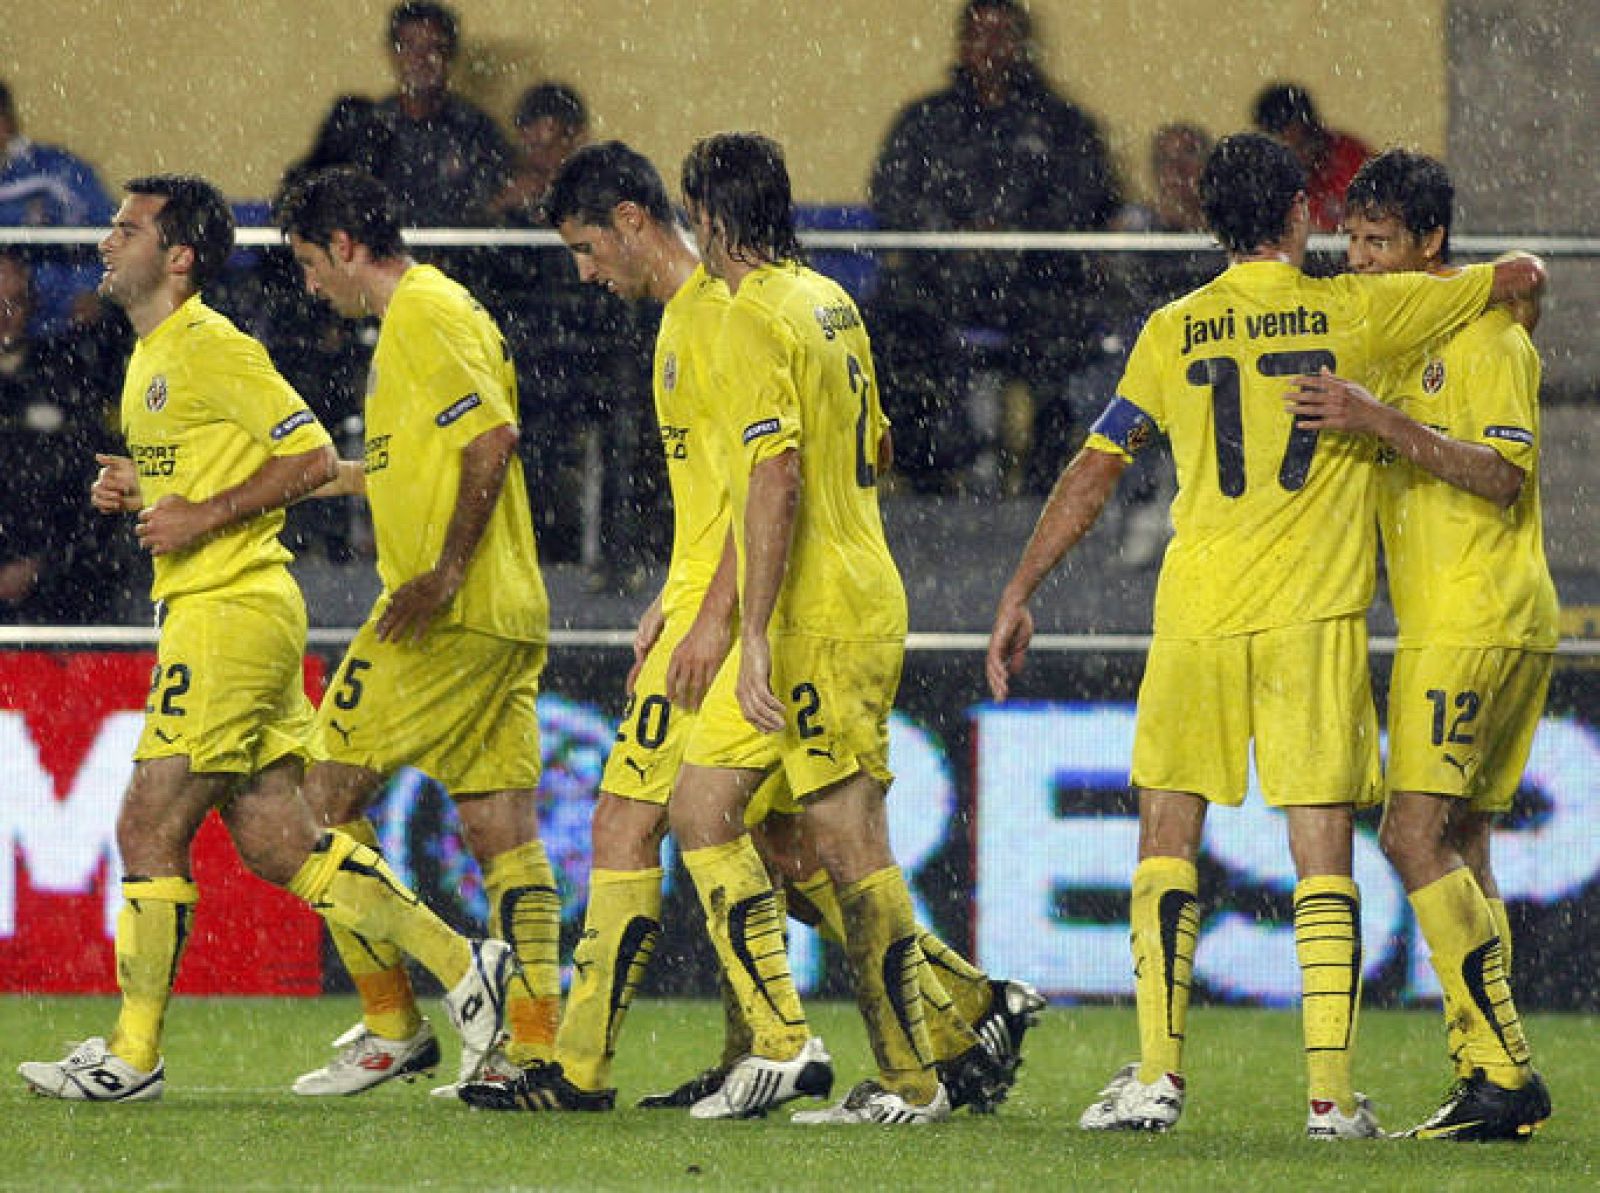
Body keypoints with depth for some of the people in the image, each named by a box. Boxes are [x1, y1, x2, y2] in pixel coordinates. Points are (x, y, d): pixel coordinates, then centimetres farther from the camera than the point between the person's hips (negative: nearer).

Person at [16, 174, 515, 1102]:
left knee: (151, 828, -6)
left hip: (231, 611, -10)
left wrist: (204, 515, -18)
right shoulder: (152, 357, 18)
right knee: (280, 844, 7)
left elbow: (313, 458, -15)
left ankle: (133, 1057, -1)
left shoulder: (214, 349, -12)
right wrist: (136, 486, 9)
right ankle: (462, 965, 11)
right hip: (206, 612, 10)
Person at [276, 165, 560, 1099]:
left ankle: (394, 1026, -2)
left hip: (451, 615, -10)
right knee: (502, 827, 5)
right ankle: (538, 1045, 1)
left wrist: (445, 574, -22)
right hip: (507, 615, 10)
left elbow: (492, 437, -22)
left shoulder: (424, 315, -10)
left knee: (331, 795, -3)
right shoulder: (431, 311, 20)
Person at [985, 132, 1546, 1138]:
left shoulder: (1174, 333, 6)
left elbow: (1093, 475, 8)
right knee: (1323, 854, -1)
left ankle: (1158, 1072, 1)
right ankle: (1333, 1091, -7)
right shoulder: (1354, 312, 3)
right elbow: (1523, 275, 13)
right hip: (1316, 615, -1)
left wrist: (1020, 593, 15)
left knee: (1168, 842, 10)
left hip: (1196, 606, 1)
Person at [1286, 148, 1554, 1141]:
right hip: (1438, 619, 10)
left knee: (1416, 833, -16)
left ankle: (1506, 1071, -18)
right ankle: (1492, 1088, 6)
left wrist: (1385, 423, -25)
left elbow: (1505, 476, -19)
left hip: (1481, 618, -10)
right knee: (1460, 850, 7)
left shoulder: (1485, 332, -9)